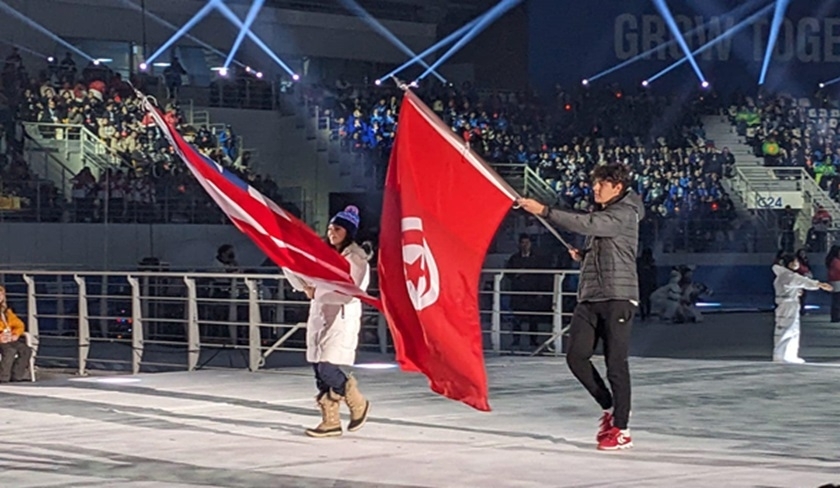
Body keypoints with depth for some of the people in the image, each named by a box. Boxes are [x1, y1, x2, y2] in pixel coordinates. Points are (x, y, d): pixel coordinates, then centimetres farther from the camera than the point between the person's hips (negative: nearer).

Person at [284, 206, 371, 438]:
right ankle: (330, 421, 11)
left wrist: (317, 293, -18)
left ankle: (358, 404, 9)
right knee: (319, 369, 4)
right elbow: (303, 280, 21)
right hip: (318, 317, 8)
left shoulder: (356, 259, -8)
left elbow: (350, 294, -18)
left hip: (342, 319, -8)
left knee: (327, 368, -14)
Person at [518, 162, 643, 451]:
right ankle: (609, 408, 18)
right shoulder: (598, 211, 17)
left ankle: (621, 430, 1)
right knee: (576, 356, 0)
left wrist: (544, 211, -26)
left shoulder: (625, 214, -9)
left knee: (615, 363, -6)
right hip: (589, 296, 8)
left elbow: (586, 224, -23)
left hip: (617, 297, -8)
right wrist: (583, 255, 8)